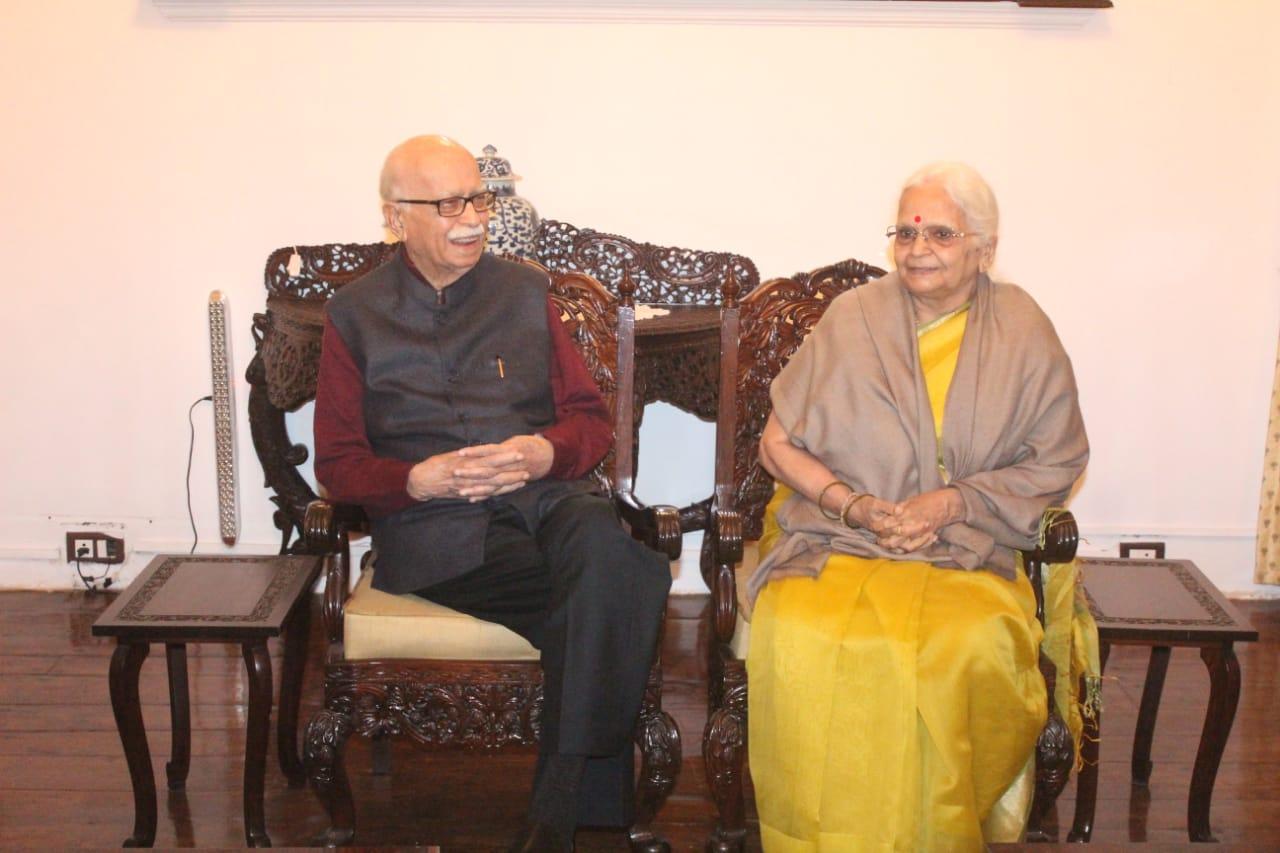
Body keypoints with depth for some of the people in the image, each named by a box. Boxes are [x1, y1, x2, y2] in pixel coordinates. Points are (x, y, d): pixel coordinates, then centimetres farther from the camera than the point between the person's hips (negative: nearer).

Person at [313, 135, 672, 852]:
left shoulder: (526, 292, 20)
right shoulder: (356, 315, 14)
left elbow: (592, 420, 15)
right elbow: (337, 461, 9)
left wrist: (543, 451, -9)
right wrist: (418, 479, -12)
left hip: (546, 496, 3)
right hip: (434, 527, -2)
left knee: (600, 545, -37)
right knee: (610, 600, -33)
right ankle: (591, 789, -20)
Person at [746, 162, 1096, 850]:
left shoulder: (1023, 333, 8)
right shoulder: (852, 318, 8)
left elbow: (1057, 463, 9)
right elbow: (778, 443, 10)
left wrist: (955, 501, -7)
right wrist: (852, 504, -8)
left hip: (967, 543, 0)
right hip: (834, 535, 1)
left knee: (973, 645, -34)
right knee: (795, 635, -33)